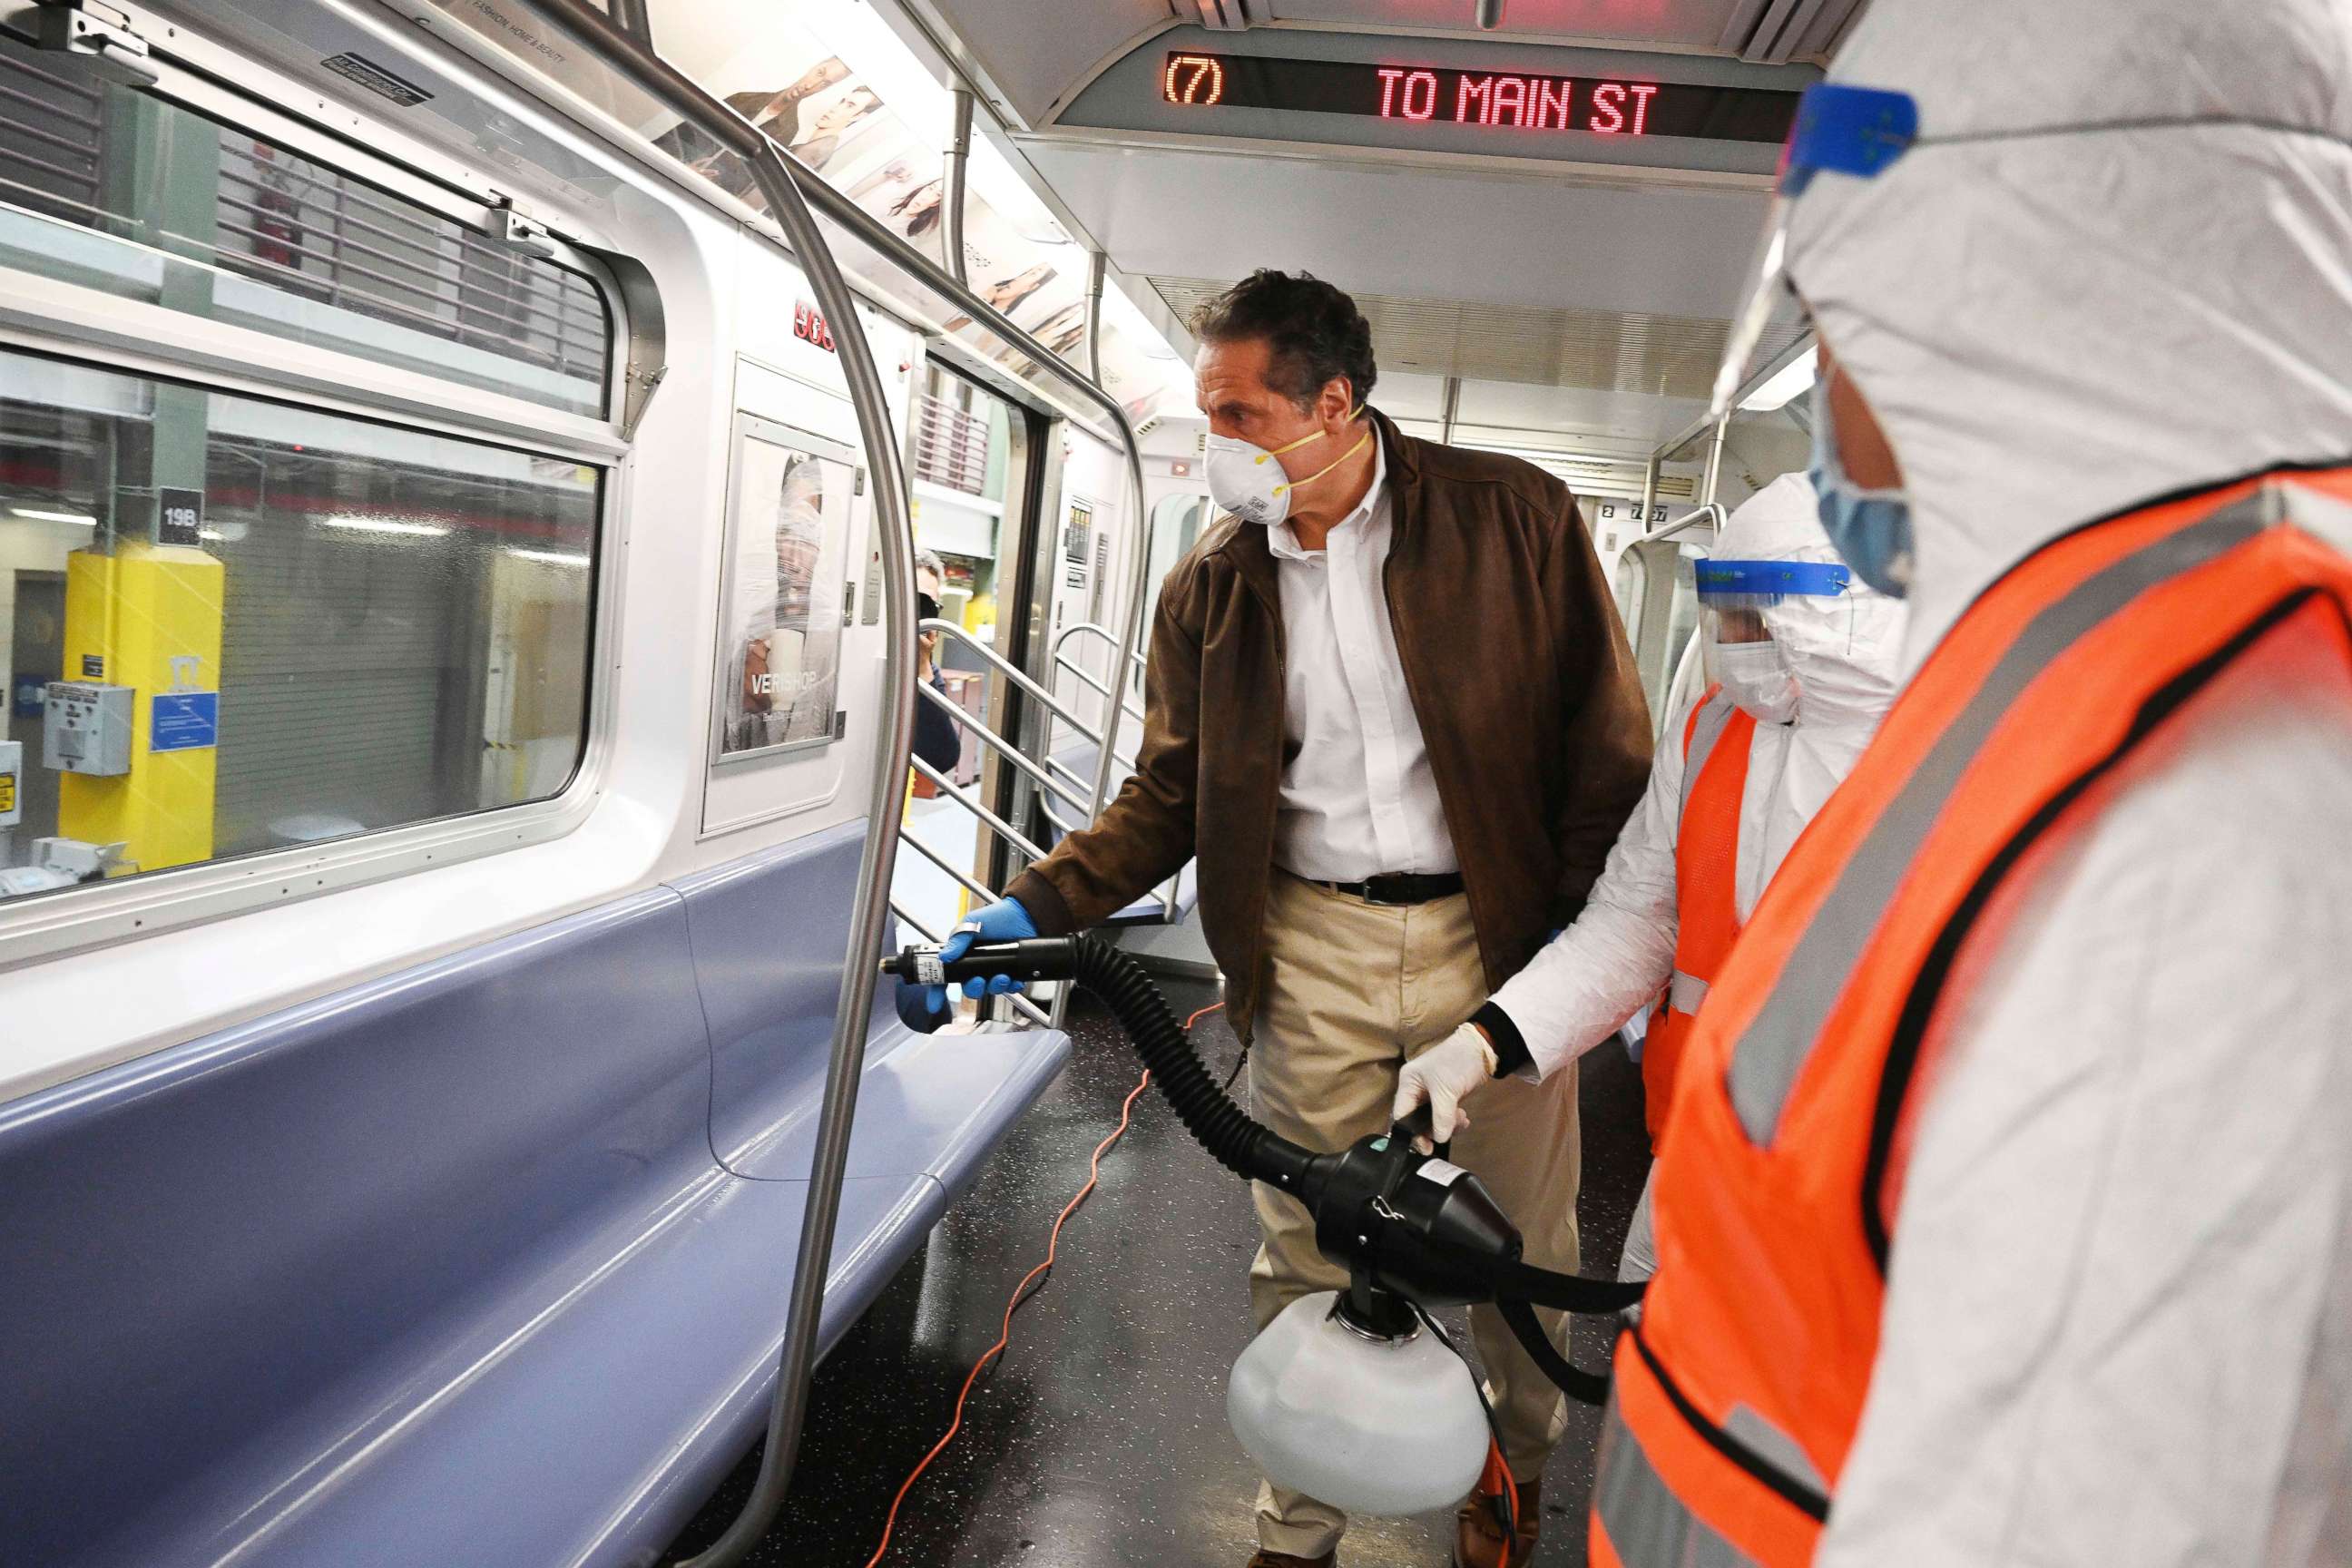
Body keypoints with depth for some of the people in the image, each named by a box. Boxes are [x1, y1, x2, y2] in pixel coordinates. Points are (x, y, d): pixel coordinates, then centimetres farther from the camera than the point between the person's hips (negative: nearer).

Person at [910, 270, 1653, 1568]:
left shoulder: (1513, 518, -5)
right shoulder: (1208, 588, 2)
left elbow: (1605, 744, -1)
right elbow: (1168, 798, 6)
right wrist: (1035, 906, -6)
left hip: (1497, 937, -1)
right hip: (1312, 949, 2)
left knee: (1523, 1249, 14)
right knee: (1303, 1262, 9)